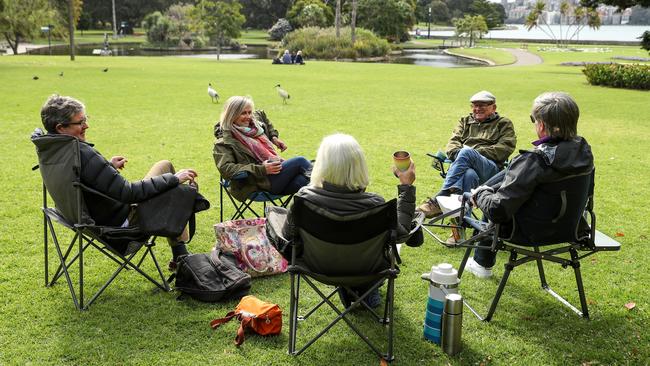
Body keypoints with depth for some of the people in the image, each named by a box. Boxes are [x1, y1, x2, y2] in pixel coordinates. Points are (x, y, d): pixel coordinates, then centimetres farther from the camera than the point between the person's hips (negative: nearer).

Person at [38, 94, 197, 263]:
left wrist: (108, 166, 15)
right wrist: (173, 179, -26)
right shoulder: (82, 154, -33)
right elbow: (128, 194, -33)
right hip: (119, 221, -9)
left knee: (165, 165, 16)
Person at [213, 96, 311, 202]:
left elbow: (262, 115, 42)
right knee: (300, 161, -21)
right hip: (263, 182, -7)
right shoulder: (225, 142, -4)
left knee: (303, 180, -23)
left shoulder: (256, 123, 18)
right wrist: (262, 169, -22)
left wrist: (274, 136, 26)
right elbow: (225, 169, -18)